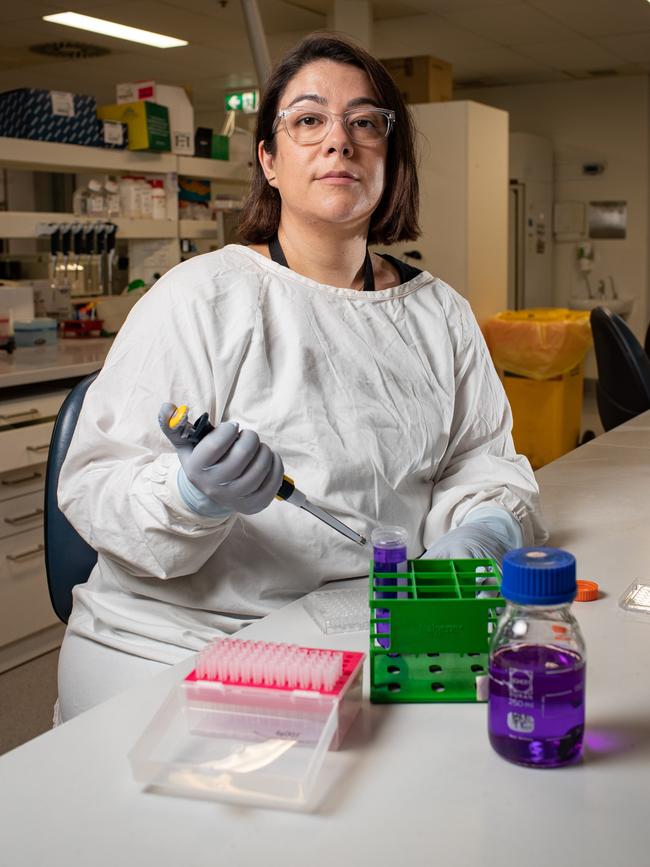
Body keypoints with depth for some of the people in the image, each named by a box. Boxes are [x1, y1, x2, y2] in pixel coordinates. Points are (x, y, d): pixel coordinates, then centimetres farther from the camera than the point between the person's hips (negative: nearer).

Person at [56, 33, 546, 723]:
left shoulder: (439, 312, 10)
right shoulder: (198, 296, -7)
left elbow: (484, 456, 13)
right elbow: (93, 486, -11)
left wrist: (483, 528, -9)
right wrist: (192, 497, -31)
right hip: (173, 635, -3)